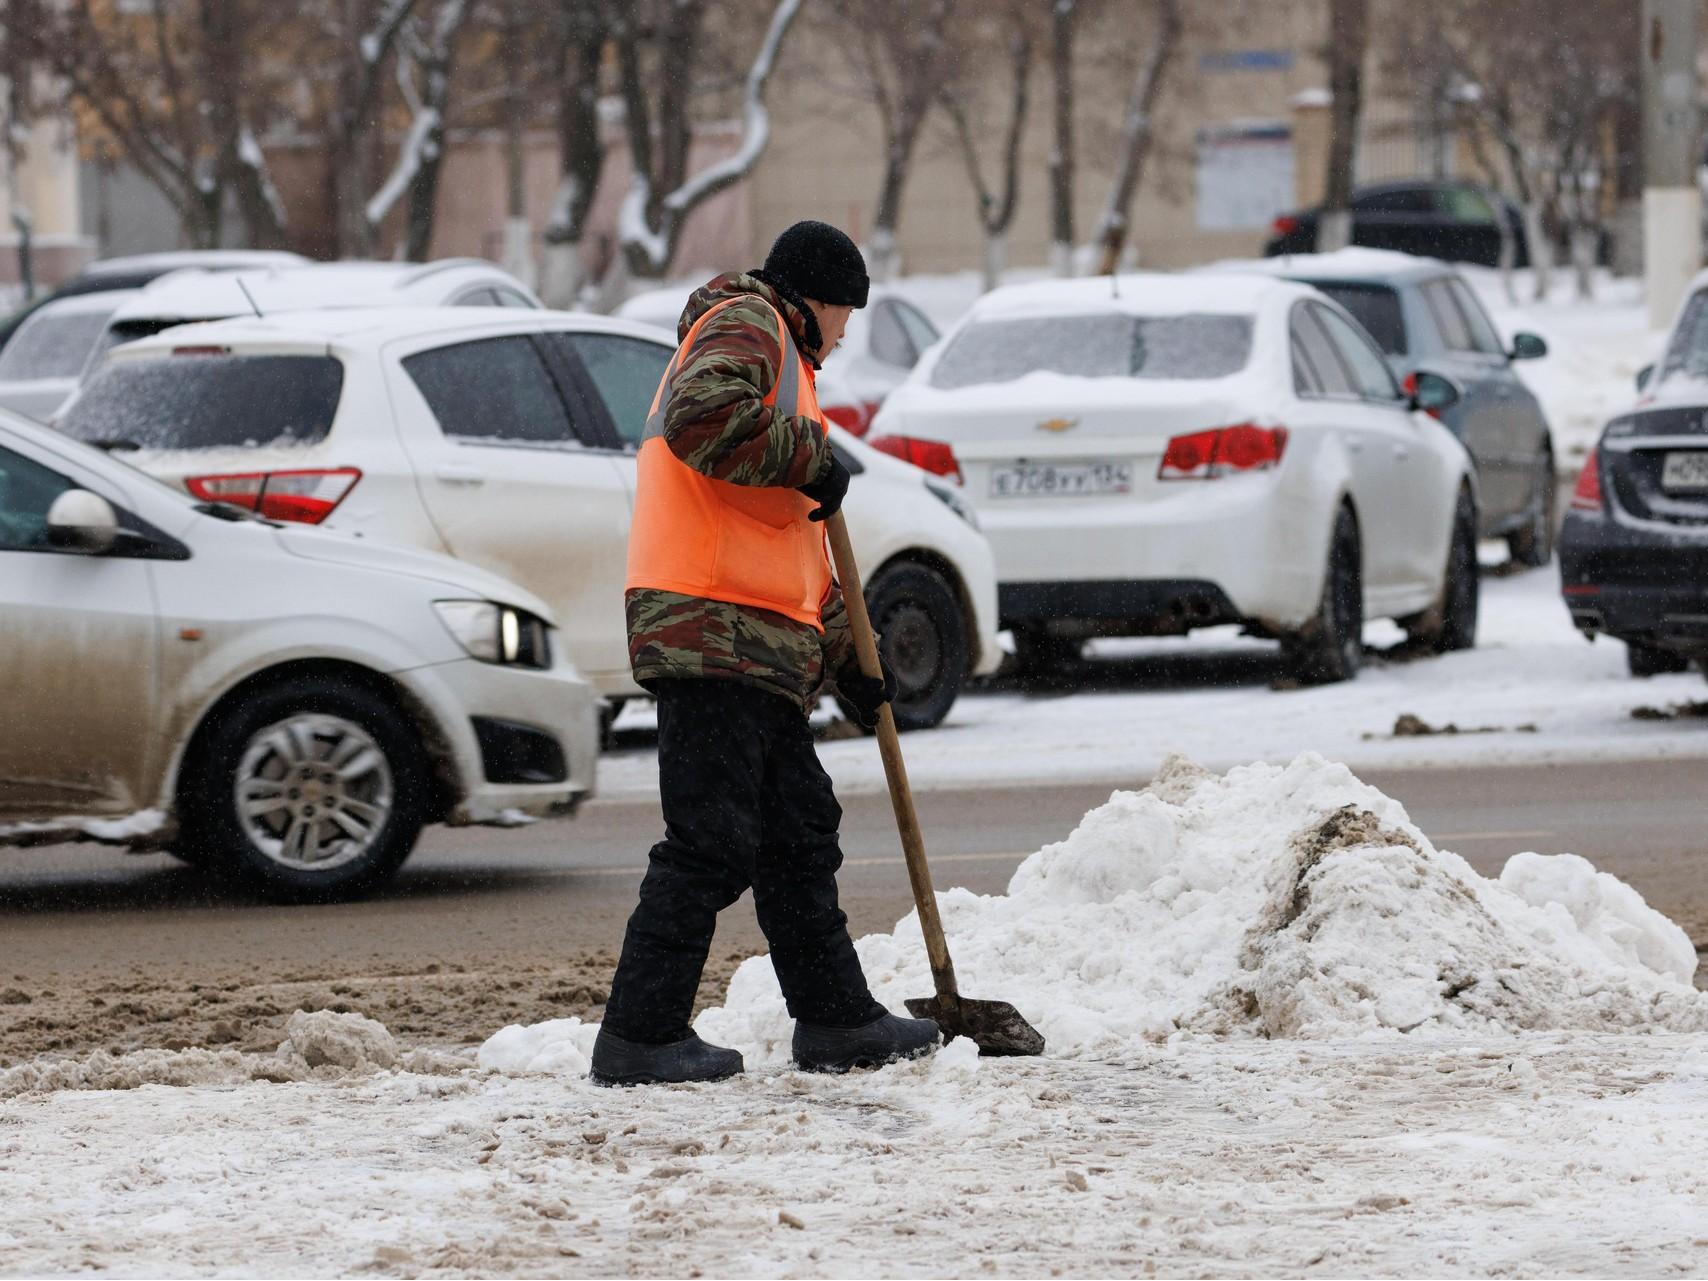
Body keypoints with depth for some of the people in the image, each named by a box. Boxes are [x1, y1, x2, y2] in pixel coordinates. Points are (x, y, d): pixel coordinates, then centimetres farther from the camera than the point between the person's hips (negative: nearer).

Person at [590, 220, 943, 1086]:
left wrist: (847, 658, 30)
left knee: (800, 830, 15)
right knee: (711, 844, -12)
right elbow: (702, 419, -24)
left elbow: (791, 549, 35)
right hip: (712, 634, -11)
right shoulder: (745, 326, 0)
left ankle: (835, 1019, 22)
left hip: (764, 651, 11)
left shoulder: (779, 358, 33)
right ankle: (640, 1036, -11)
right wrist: (812, 458, -13)